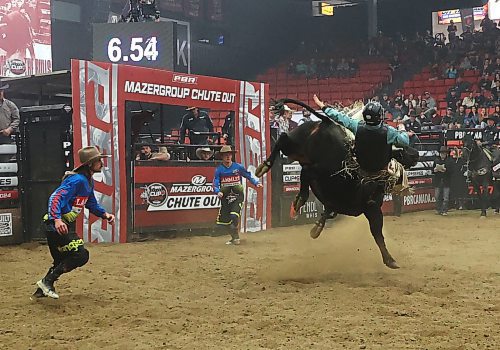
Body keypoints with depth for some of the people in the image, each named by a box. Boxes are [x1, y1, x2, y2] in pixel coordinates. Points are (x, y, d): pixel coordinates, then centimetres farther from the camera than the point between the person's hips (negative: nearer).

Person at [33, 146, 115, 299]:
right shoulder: (77, 180, -19)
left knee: (61, 261, 20)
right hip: (58, 226, -11)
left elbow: (91, 203, 27)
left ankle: (41, 290, 30)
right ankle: (47, 281, -6)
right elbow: (55, 197, -28)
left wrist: (105, 214, 10)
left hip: (65, 225, 11)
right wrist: (57, 219, -42)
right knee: (81, 255, -13)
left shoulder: (89, 181, 13)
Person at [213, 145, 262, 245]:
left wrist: (256, 183, -6)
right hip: (225, 197, 3)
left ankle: (236, 237, -3)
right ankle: (234, 237, 24)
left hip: (237, 196, -2)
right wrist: (218, 192, -22)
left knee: (234, 215, -21)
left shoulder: (238, 166, 0)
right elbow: (215, 183, -4)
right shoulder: (219, 169, 1)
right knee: (224, 219, 3)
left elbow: (248, 175, 7)